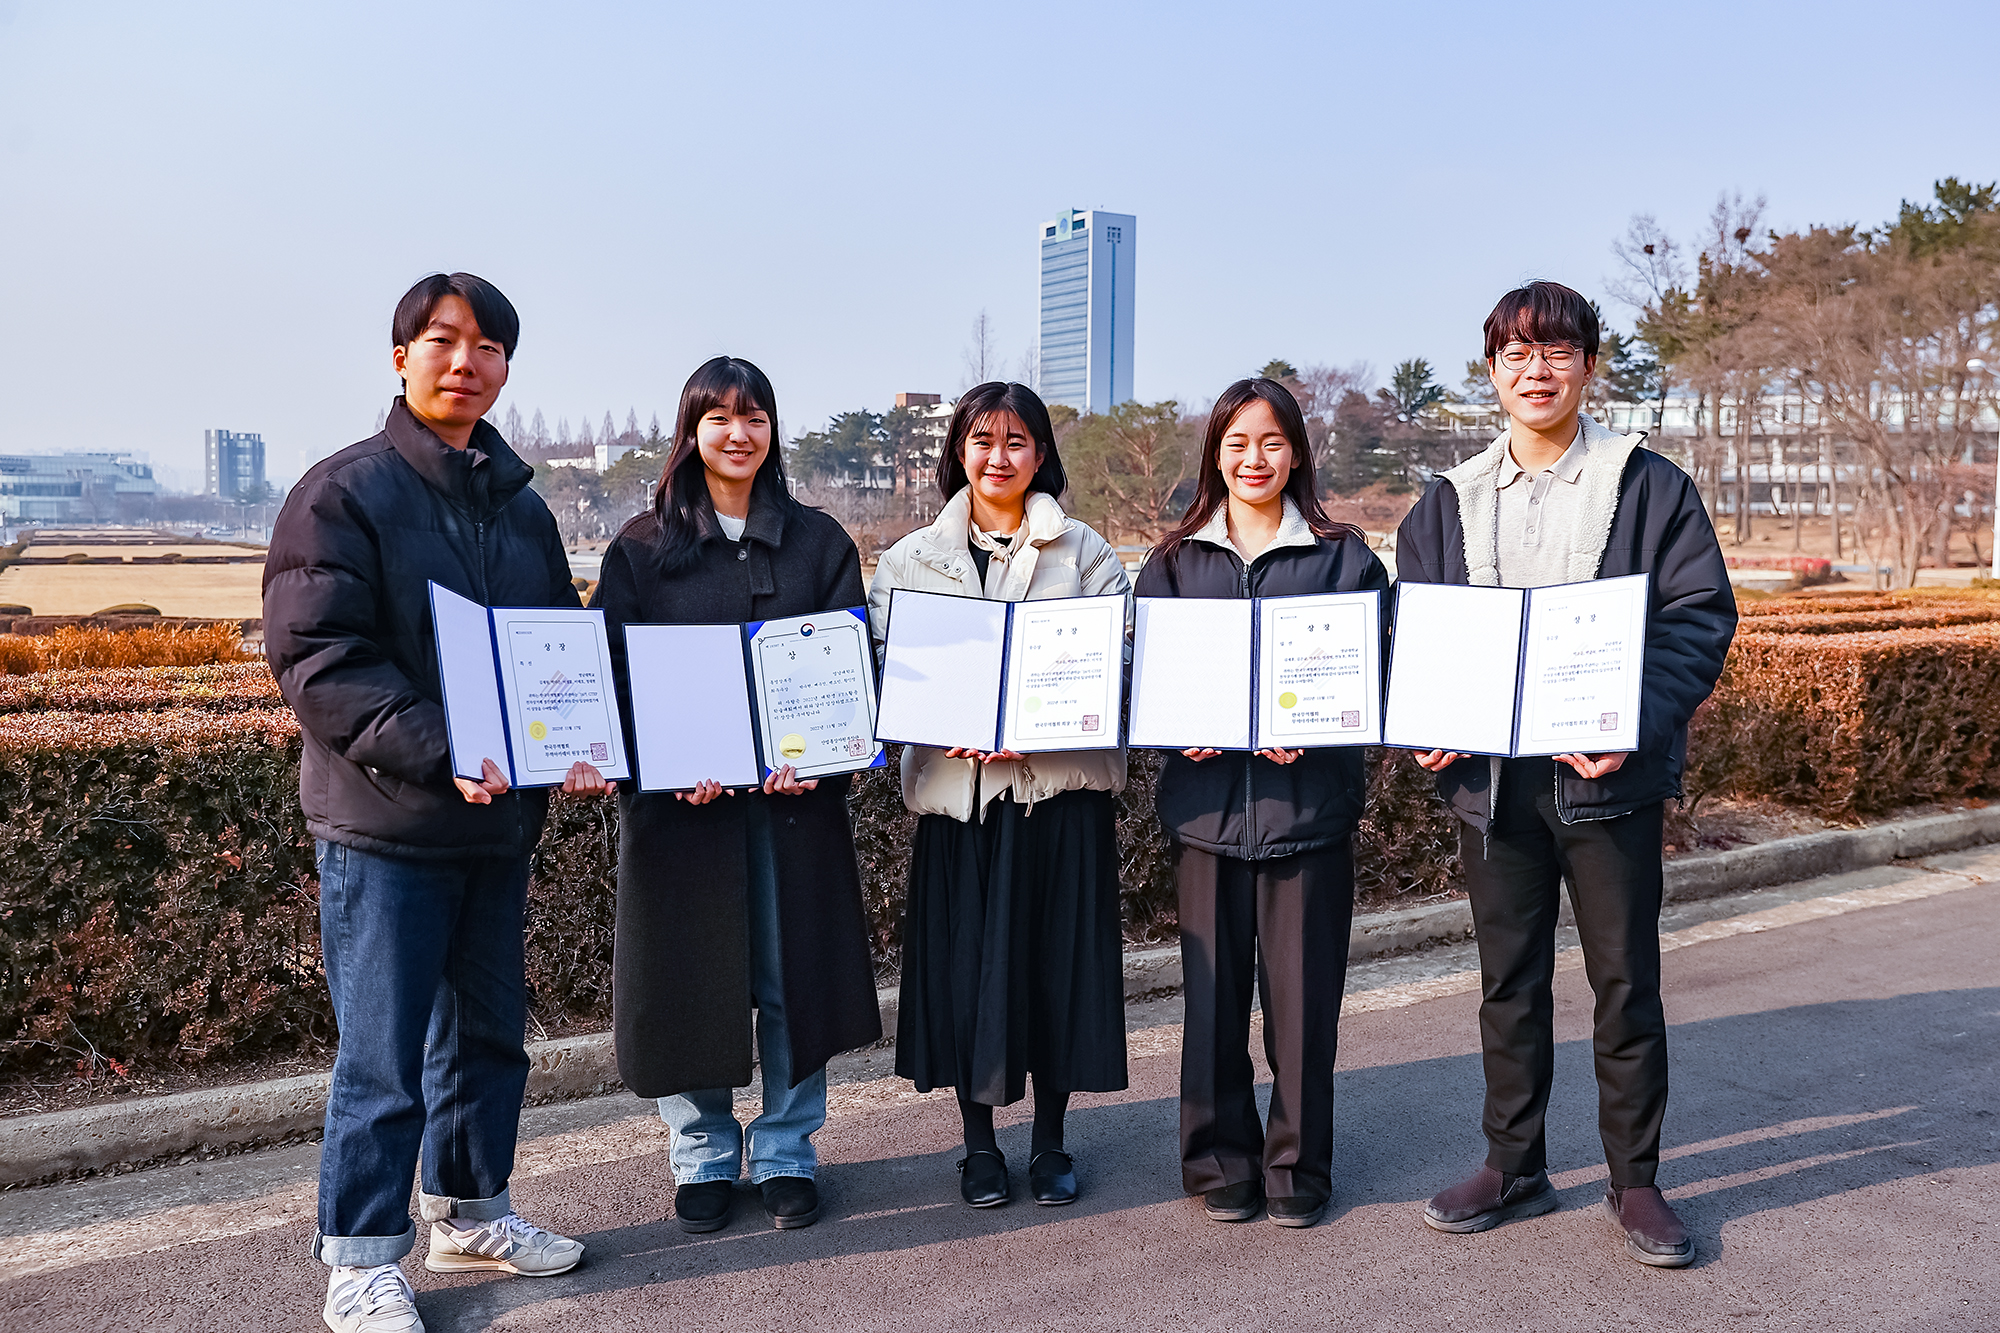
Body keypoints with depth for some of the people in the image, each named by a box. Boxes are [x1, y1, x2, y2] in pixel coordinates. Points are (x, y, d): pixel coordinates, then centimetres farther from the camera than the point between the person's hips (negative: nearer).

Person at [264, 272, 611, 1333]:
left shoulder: (521, 507, 13)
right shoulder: (343, 492, -6)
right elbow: (317, 660, -15)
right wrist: (437, 753, -26)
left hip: (499, 819, 6)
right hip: (383, 822, -6)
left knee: (488, 1031, 17)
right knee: (382, 1056, 2)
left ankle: (469, 1212, 35)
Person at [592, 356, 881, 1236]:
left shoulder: (818, 542, 8)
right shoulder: (643, 546, 5)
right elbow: (614, 671, 0)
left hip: (794, 792, 1)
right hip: (682, 797, -1)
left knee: (794, 969, 6)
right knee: (689, 975, 5)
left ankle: (785, 1155, 22)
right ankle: (703, 1157, 23)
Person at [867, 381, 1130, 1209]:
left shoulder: (1085, 553, 6)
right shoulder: (911, 557, 9)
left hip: (1059, 784, 0)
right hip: (958, 786, 1)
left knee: (1057, 960, 5)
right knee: (966, 961, 4)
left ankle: (1050, 1142, 23)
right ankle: (979, 1145, 22)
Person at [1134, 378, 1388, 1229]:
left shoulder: (1344, 556, 5)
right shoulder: (1175, 561, 10)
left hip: (1310, 799, -1)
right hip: (1207, 797, 2)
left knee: (1303, 993, 5)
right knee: (1214, 992, 7)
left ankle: (1297, 1167, 22)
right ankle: (1222, 1162, 24)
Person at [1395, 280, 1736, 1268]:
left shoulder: (1648, 484, 1)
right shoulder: (1451, 499, 10)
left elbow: (1701, 614, -5)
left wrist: (1637, 722, -19)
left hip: (1604, 770, -3)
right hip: (1490, 772, 3)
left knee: (1625, 980, 7)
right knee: (1509, 978, 13)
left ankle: (1635, 1180, 24)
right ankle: (1513, 1166, 28)